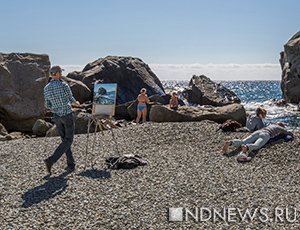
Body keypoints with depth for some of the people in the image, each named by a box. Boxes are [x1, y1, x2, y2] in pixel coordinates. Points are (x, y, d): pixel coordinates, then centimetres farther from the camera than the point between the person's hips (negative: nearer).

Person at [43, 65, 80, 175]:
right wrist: (76, 103, 9)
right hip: (67, 115, -6)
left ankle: (71, 164, 15)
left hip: (57, 116, 6)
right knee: (68, 141, 1)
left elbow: (48, 106, 5)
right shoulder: (63, 85, -16)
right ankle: (51, 161, -12)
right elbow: (71, 100, -15)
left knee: (65, 140, 15)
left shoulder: (46, 88, 1)